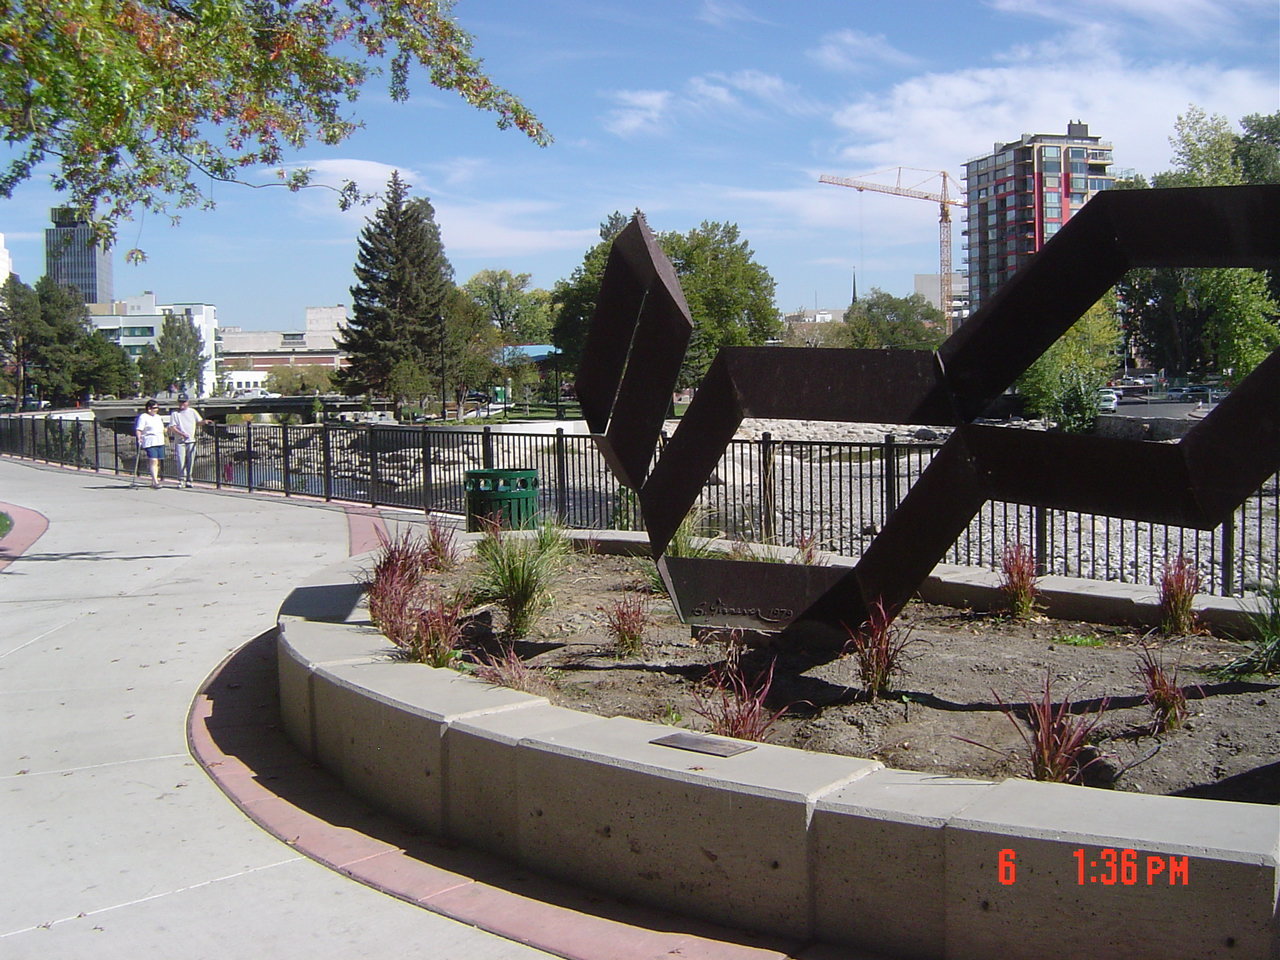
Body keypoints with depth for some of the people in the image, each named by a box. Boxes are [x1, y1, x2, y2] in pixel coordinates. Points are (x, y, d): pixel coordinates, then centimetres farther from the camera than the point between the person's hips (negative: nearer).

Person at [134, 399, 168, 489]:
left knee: (158, 462, 7)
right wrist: (139, 438, -25)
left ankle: (153, 482, 15)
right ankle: (155, 482, -24)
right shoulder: (143, 417, -3)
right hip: (149, 443, -8)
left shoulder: (158, 417, 21)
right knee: (153, 461, -17)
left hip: (160, 442, 8)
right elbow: (138, 429, -12)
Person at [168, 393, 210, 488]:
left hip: (191, 441, 2)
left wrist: (205, 421, -15)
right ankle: (181, 480, -5)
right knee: (181, 461, -10)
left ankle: (188, 480, 8)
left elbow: (199, 421, 10)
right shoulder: (175, 413, 7)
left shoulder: (192, 412, 14)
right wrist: (181, 434, -16)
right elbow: (172, 427, 0)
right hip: (180, 441, -2)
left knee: (190, 461, 1)